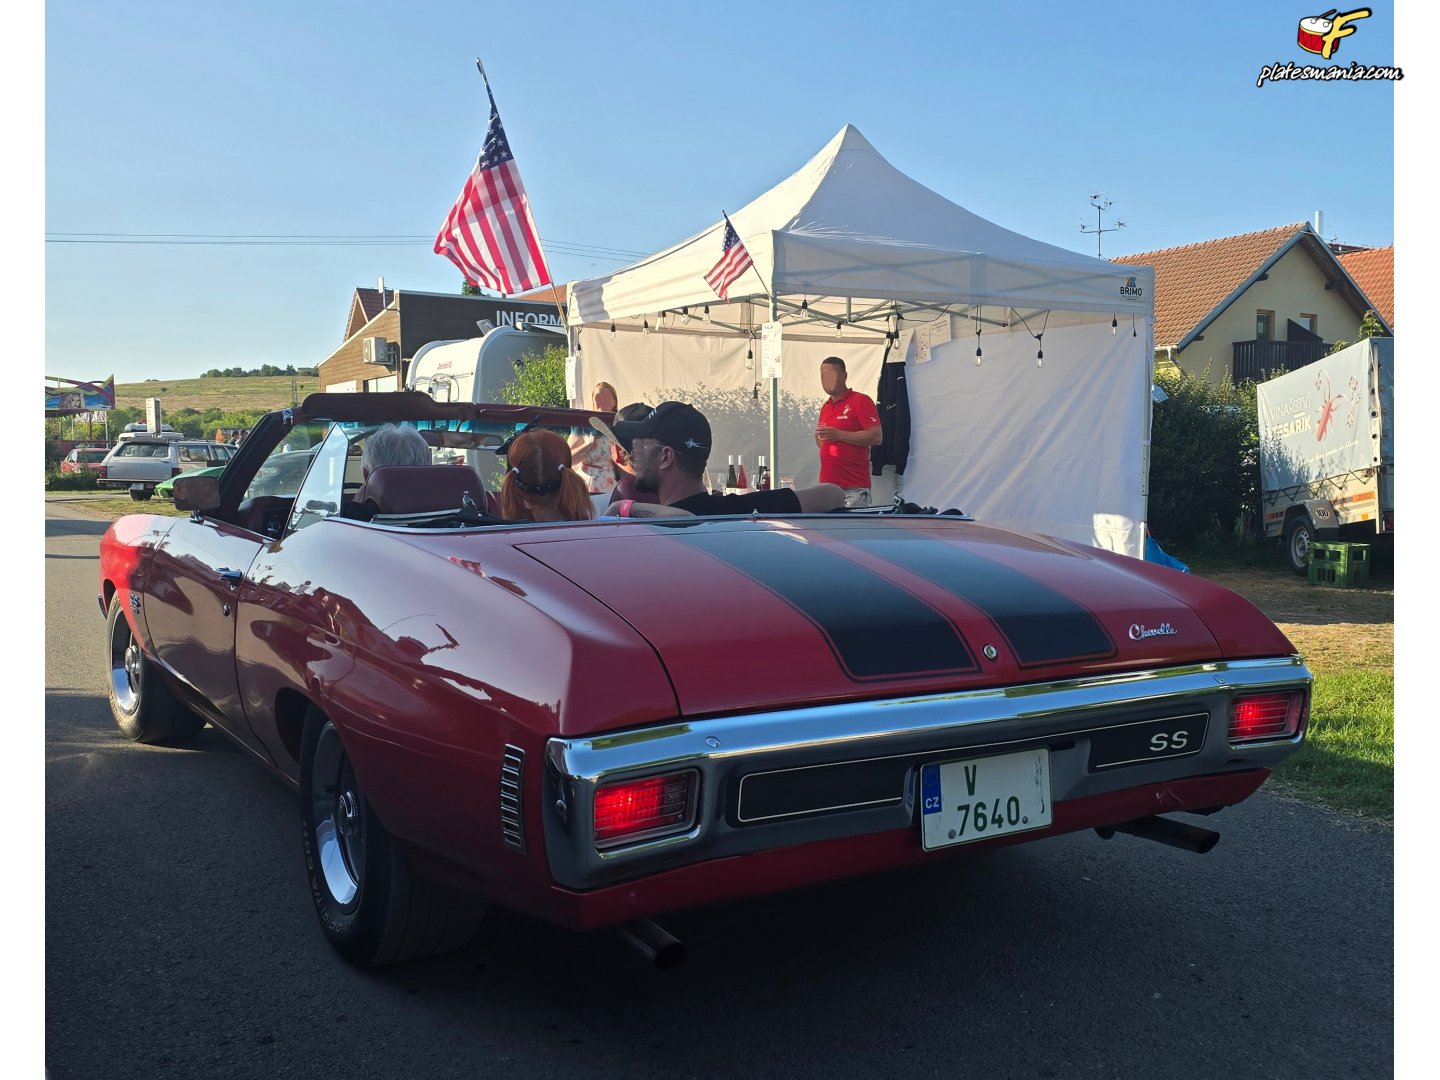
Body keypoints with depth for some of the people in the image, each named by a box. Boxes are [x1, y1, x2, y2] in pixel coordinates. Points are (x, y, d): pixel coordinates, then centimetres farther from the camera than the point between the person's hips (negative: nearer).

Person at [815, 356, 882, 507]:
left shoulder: (860, 401, -3)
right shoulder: (825, 407, 18)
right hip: (827, 485, 6)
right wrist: (819, 436, 7)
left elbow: (876, 436, -13)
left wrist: (838, 435, -17)